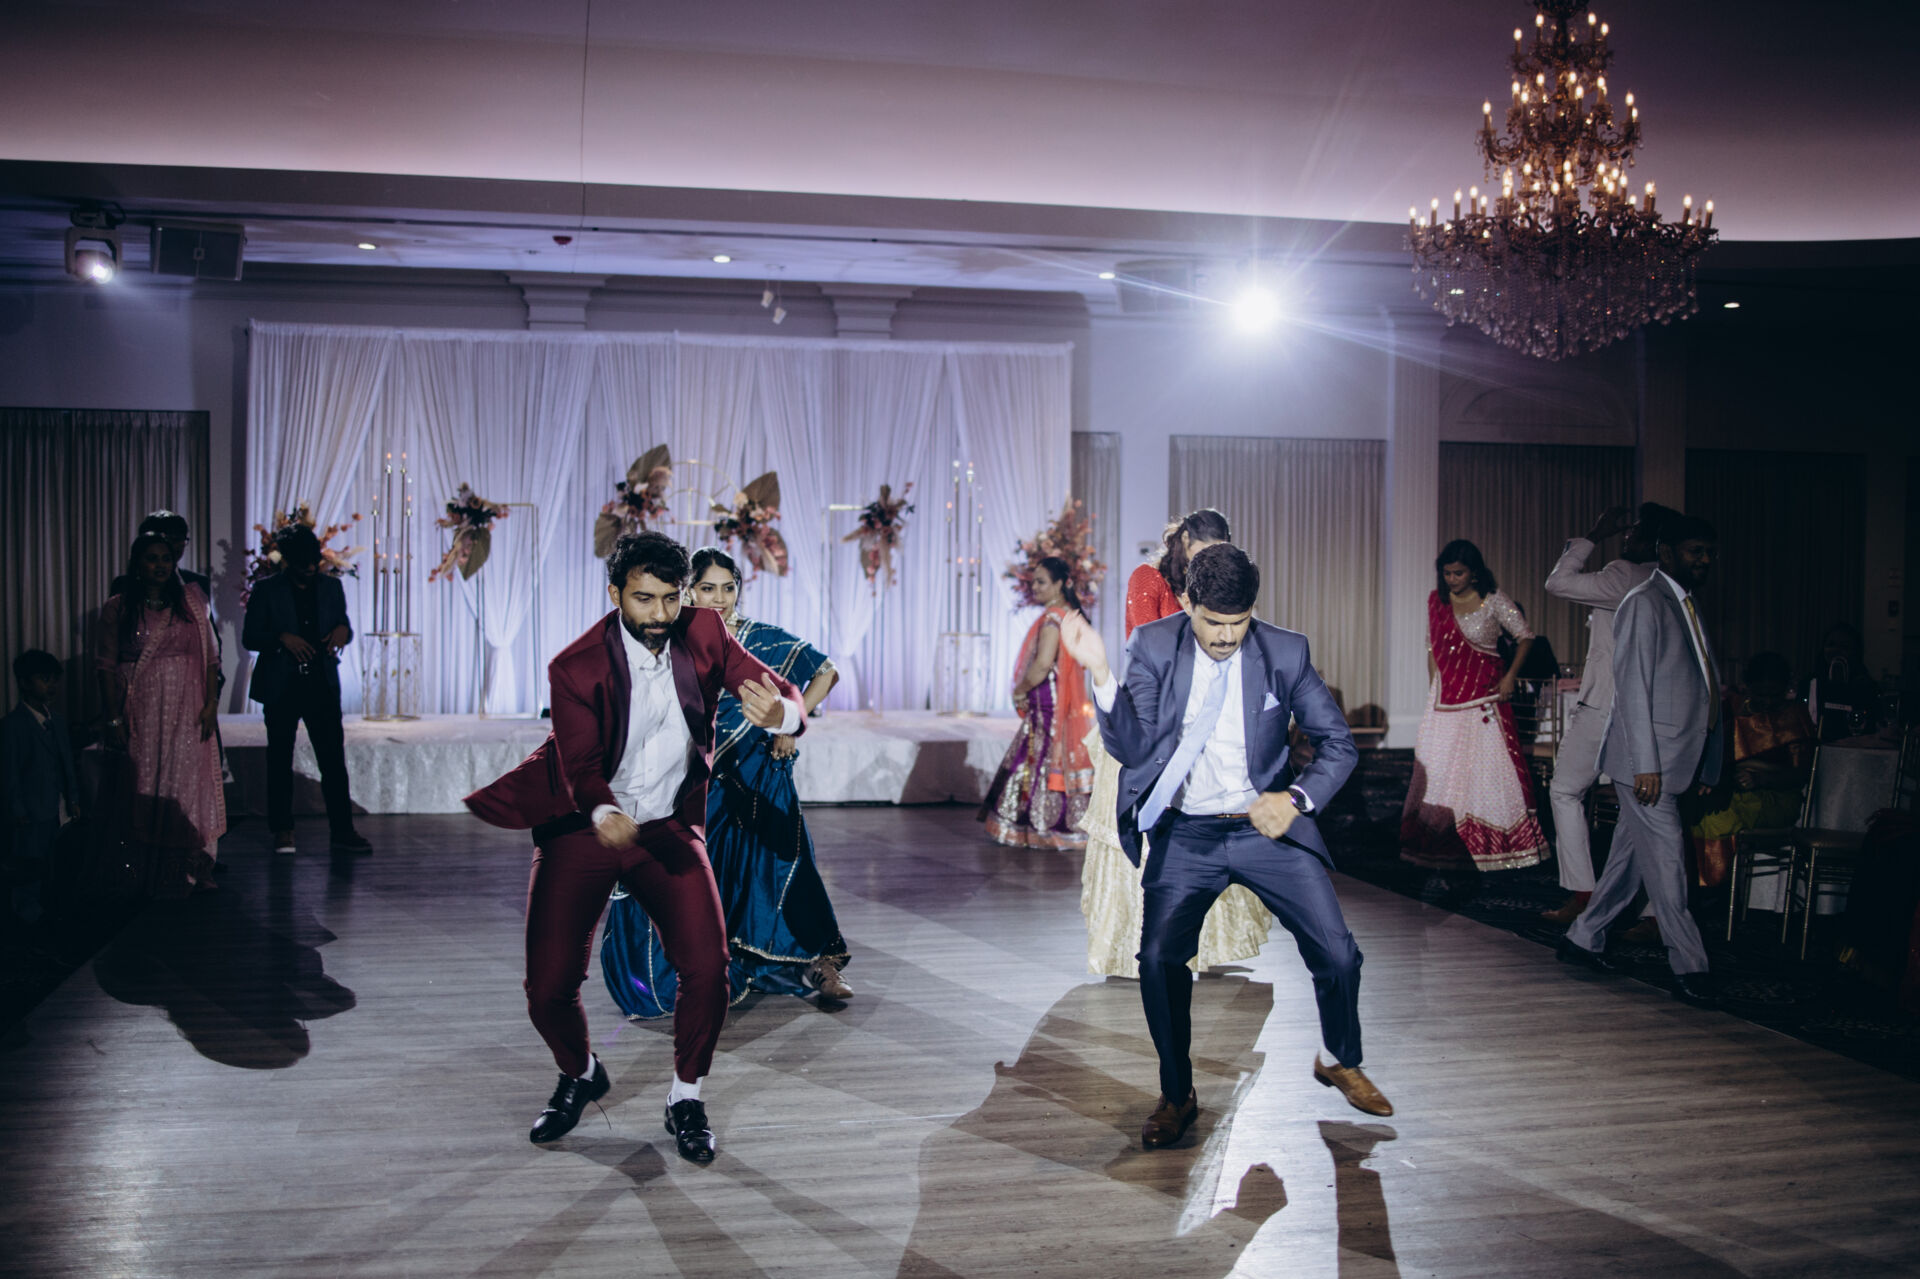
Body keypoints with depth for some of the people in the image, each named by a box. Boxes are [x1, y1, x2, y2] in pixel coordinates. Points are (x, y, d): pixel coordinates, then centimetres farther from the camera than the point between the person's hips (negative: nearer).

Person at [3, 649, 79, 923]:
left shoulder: (58, 719, 12)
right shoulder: (12, 725, -11)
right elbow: (9, 773, -11)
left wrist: (73, 799, 12)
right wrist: (18, 812, -12)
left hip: (58, 811, 6)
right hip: (32, 814, -6)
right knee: (29, 871, 2)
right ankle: (28, 917, 14)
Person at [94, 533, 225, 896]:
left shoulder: (192, 601, 7)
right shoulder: (117, 609, 3)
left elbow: (211, 657, 7)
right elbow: (106, 667, 1)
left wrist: (211, 703, -3)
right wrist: (114, 719, -5)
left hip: (188, 710, 1)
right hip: (142, 712, -1)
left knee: (191, 781, -1)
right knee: (147, 787, 1)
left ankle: (194, 870, 7)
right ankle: (150, 876, 9)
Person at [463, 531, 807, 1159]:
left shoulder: (703, 633, -9)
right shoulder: (575, 668, -17)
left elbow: (781, 693, -14)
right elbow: (580, 766, -22)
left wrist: (778, 712, -40)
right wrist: (605, 814, -45)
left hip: (668, 826, 1)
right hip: (581, 825, -1)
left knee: (707, 967, -16)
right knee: (549, 986, -4)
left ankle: (686, 1100, 9)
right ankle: (579, 1075, 30)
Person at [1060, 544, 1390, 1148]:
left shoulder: (1285, 652, -6)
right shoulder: (1154, 647, -6)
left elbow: (1338, 743, 1)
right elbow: (1132, 748, -13)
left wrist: (1296, 798, -16)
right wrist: (1101, 676, -27)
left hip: (1267, 826, 0)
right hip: (1187, 834, 0)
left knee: (1337, 953, -5)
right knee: (1158, 958, -14)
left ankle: (1340, 1063, 27)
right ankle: (1177, 1097, 10)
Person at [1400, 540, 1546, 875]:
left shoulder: (1493, 600, -4)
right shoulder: (1436, 601, 7)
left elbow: (1525, 636, -1)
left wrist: (1510, 676, -11)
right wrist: (1434, 689, 8)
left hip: (1484, 695, -3)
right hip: (1446, 696, 3)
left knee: (1490, 764, -4)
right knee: (1439, 767, 2)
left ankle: (1496, 845, 4)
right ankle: (1440, 844, 9)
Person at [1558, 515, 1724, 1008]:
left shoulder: (1687, 605, 18)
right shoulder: (1643, 603, -10)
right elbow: (1632, 688, -15)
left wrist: (1704, 767, 16)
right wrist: (1645, 765, -19)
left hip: (1679, 760, 9)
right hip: (1648, 761, -9)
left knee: (1631, 856, 13)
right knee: (1667, 863, -5)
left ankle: (1583, 938, 25)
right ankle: (1688, 968, 1)